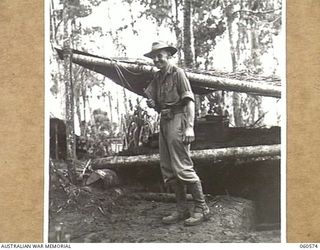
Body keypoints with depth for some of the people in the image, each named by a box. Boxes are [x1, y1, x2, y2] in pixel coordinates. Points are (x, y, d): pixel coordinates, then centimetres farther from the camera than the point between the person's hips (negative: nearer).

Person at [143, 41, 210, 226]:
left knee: (182, 167, -11)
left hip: (177, 120, -8)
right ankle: (182, 209, 14)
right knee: (168, 169, 7)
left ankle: (202, 208, -2)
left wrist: (190, 127, -21)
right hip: (164, 121, 8)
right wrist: (152, 104, -4)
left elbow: (190, 101, -13)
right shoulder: (158, 77, 17)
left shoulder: (178, 73, -6)